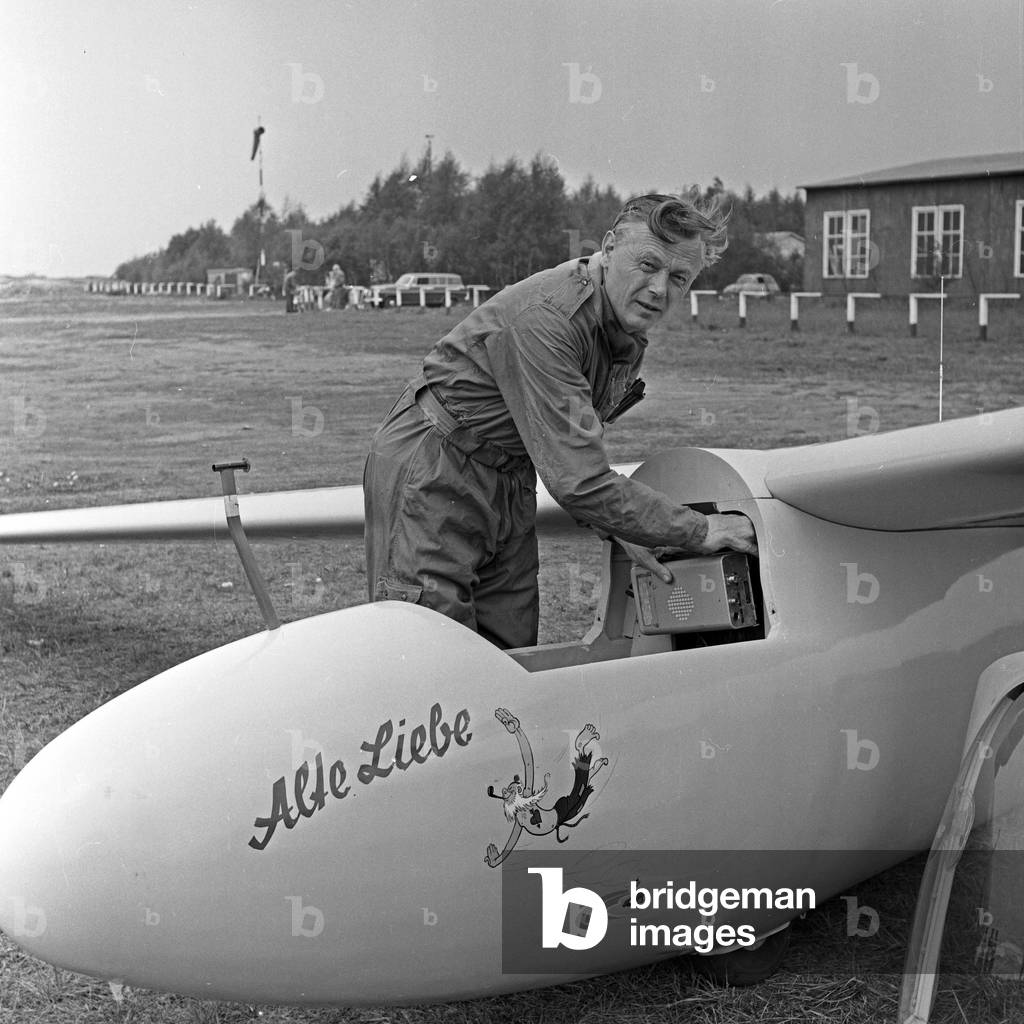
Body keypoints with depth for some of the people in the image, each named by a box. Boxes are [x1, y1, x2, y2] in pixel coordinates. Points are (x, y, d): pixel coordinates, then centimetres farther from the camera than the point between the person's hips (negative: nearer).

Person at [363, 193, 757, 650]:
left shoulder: (629, 329, 2)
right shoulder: (543, 317, -29)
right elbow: (577, 481, -32)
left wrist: (619, 529, 1)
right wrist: (699, 531, -24)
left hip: (510, 483, 9)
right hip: (433, 477, -9)